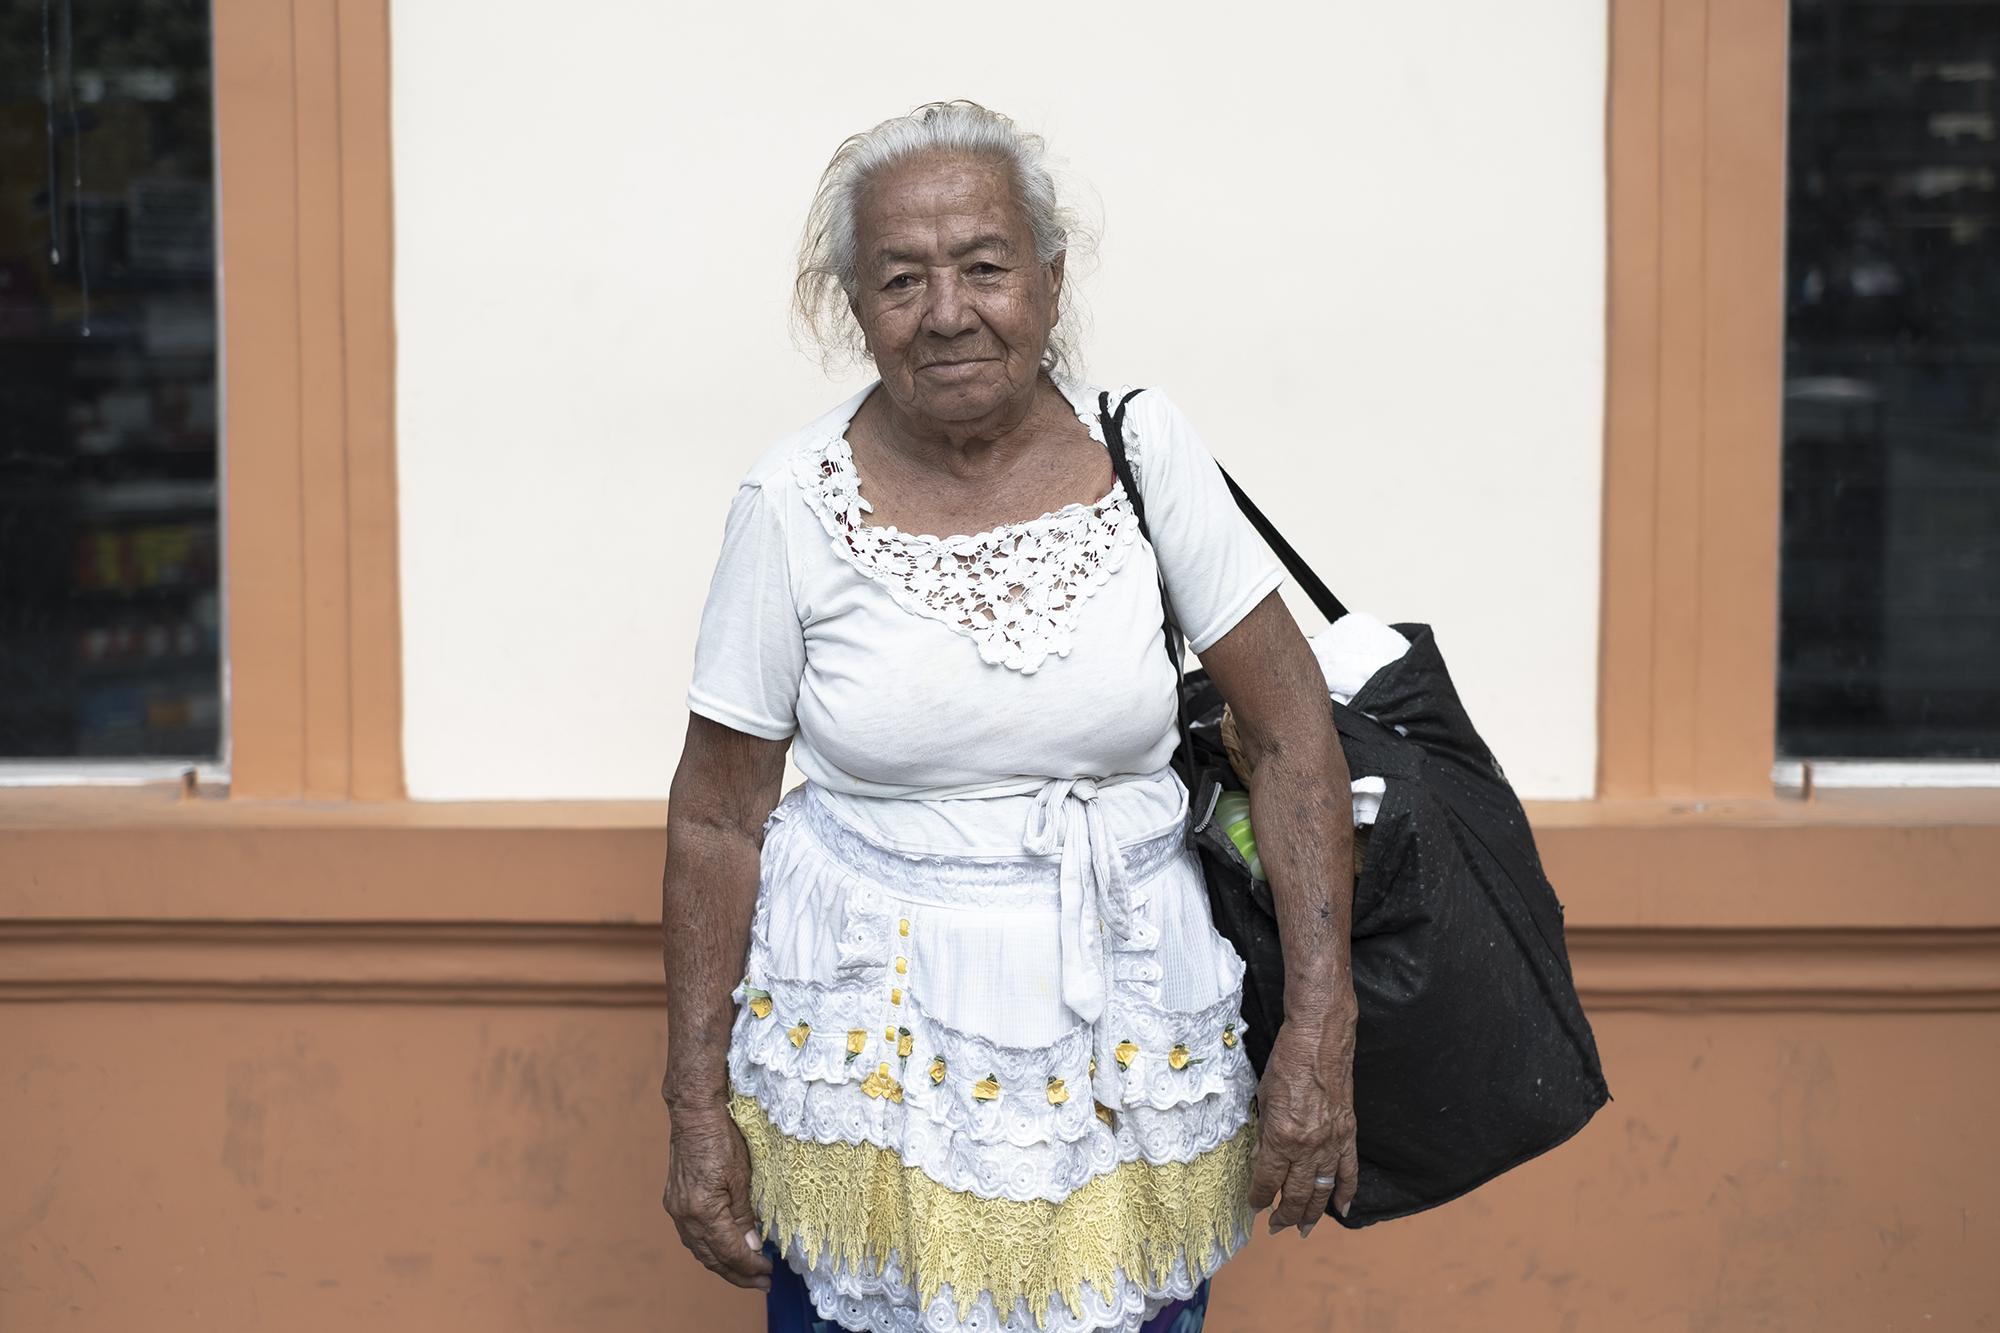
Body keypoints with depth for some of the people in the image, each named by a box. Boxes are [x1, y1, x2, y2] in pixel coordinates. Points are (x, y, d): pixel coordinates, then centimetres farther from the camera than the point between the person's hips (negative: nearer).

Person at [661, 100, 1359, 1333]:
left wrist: (1321, 1035, -8)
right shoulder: (796, 503, -7)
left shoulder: (1143, 447, -5)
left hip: (1132, 1055, 1)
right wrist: (699, 1110, -1)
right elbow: (718, 817, 0)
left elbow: (1291, 730, -3)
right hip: (869, 1048, -1)